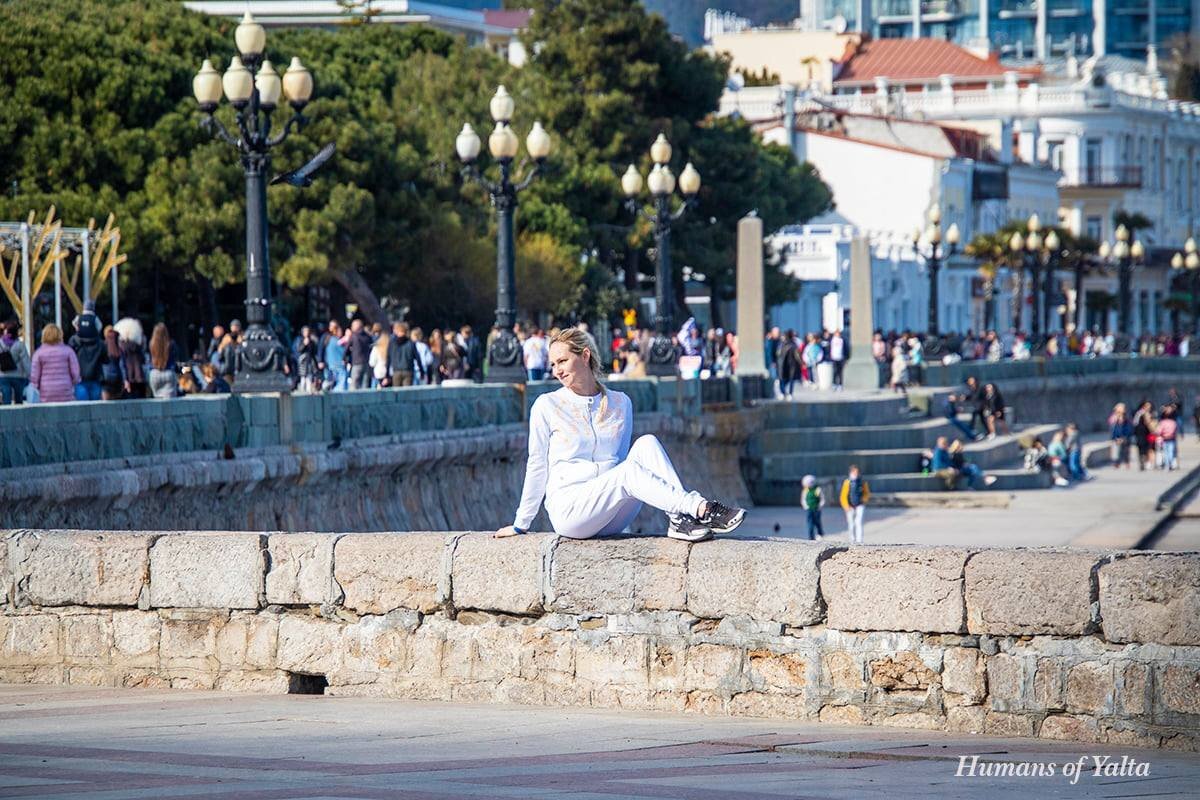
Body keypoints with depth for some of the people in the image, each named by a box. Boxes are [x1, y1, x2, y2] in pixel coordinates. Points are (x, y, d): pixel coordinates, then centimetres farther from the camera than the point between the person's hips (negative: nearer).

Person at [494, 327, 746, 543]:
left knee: (647, 443, -20)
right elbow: (537, 466, 7)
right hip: (568, 510, -4)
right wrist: (520, 525, 10)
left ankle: (681, 520, -36)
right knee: (628, 470, -31)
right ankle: (701, 509, -44)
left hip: (611, 518, 4)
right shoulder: (547, 406, 3)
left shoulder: (620, 403, 13)